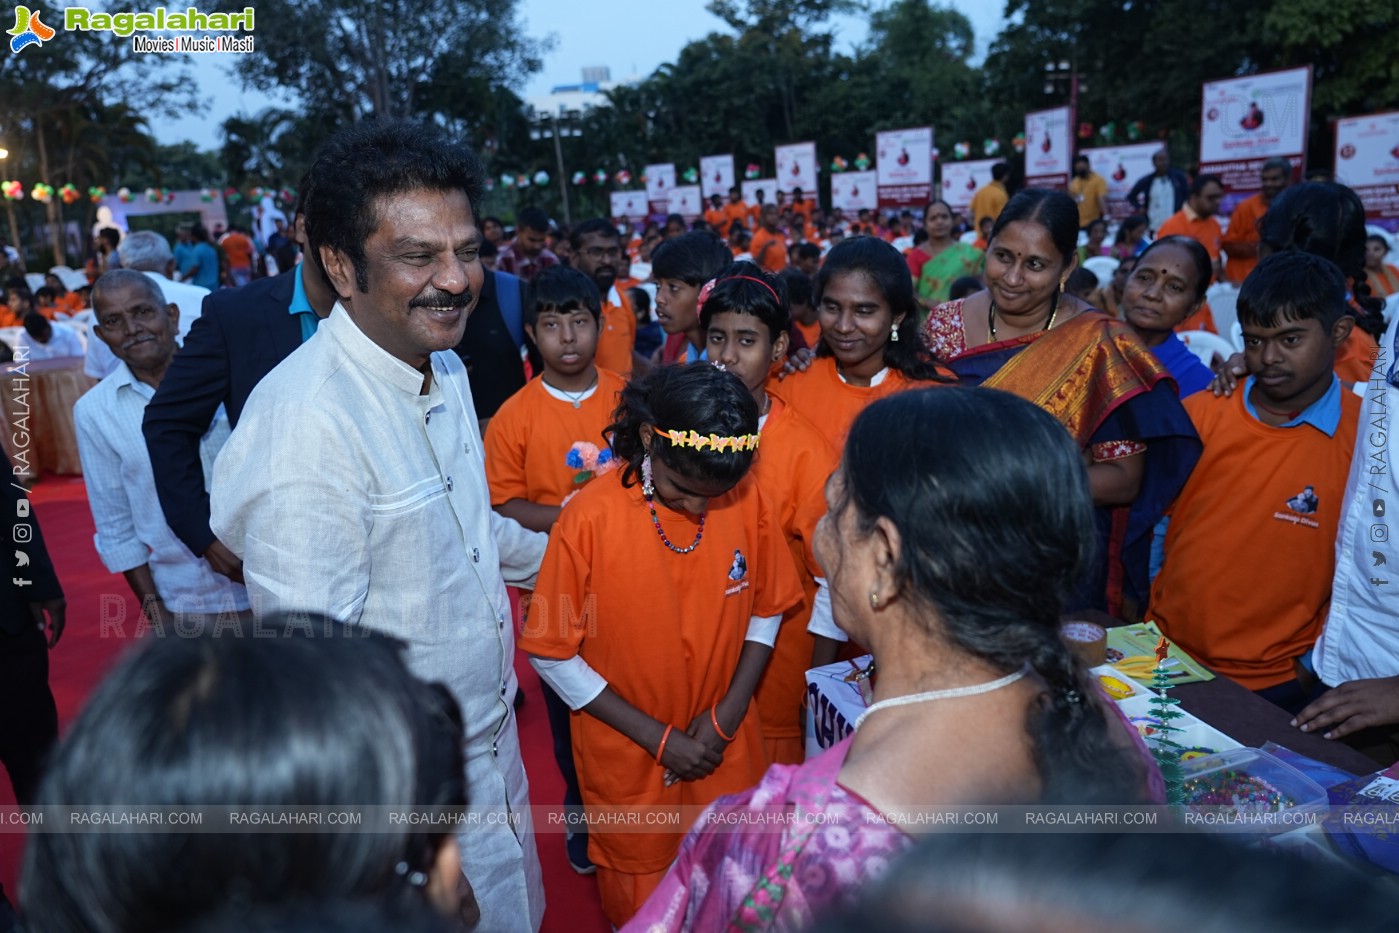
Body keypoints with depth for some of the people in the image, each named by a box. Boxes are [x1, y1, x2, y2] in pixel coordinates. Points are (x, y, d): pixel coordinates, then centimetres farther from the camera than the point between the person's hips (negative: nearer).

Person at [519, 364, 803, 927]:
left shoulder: (746, 502, -13)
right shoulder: (590, 519, -21)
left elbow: (765, 610, 2)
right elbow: (552, 655, -14)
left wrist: (728, 713, -9)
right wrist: (658, 738, -14)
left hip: (727, 752, 2)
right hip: (627, 761, -2)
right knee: (639, 904, 19)